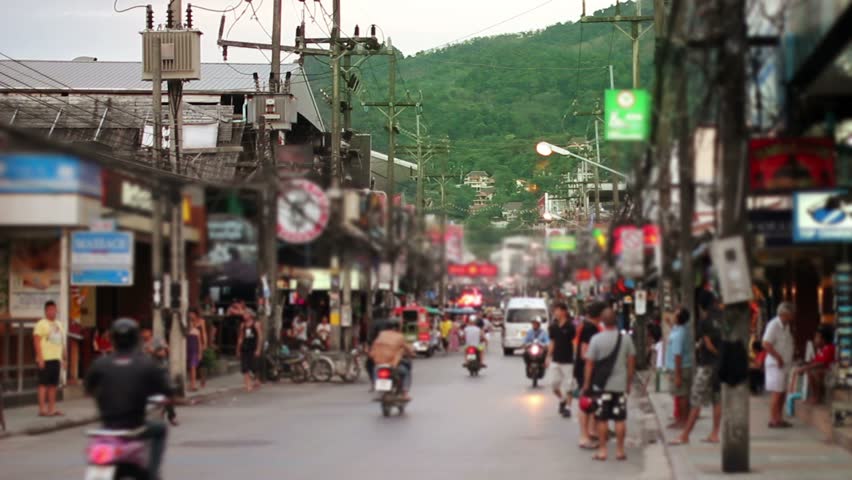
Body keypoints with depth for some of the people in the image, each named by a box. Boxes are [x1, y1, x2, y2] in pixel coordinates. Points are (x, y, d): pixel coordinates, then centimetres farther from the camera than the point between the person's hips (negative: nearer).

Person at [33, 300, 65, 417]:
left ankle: (52, 409, 12)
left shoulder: (58, 325, 19)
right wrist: (40, 358, -18)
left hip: (56, 359, 7)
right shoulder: (41, 324, -5)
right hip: (45, 359, -7)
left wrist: (64, 358, 18)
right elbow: (37, 341, -11)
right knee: (43, 384, -7)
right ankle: (42, 409, -7)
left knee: (53, 385, 8)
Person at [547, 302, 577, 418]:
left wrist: (575, 357, -14)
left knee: (570, 386, 0)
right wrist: (549, 356, 11)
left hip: (568, 361, -5)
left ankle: (568, 407, 9)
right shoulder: (553, 327, 8)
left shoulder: (570, 327, -9)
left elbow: (574, 342, -9)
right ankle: (562, 400, 30)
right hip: (555, 361, 5)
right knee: (555, 385, 5)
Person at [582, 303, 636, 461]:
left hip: (602, 385, -2)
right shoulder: (625, 338, -3)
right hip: (620, 385, 2)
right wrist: (629, 382, 15)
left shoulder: (596, 339, -10)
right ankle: (620, 450, 10)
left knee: (602, 419, 6)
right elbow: (631, 362, 4)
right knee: (620, 419, 7)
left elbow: (589, 363, -7)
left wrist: (586, 384, 2)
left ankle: (602, 450, 8)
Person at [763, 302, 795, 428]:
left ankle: (779, 419, 17)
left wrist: (790, 358, 11)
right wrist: (778, 358, -19)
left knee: (782, 394, 11)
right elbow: (766, 344, -23)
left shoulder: (786, 326, 15)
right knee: (777, 393, -9)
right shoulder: (774, 325, -15)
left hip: (784, 364, 9)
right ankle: (774, 420, -7)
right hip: (776, 364, -9)